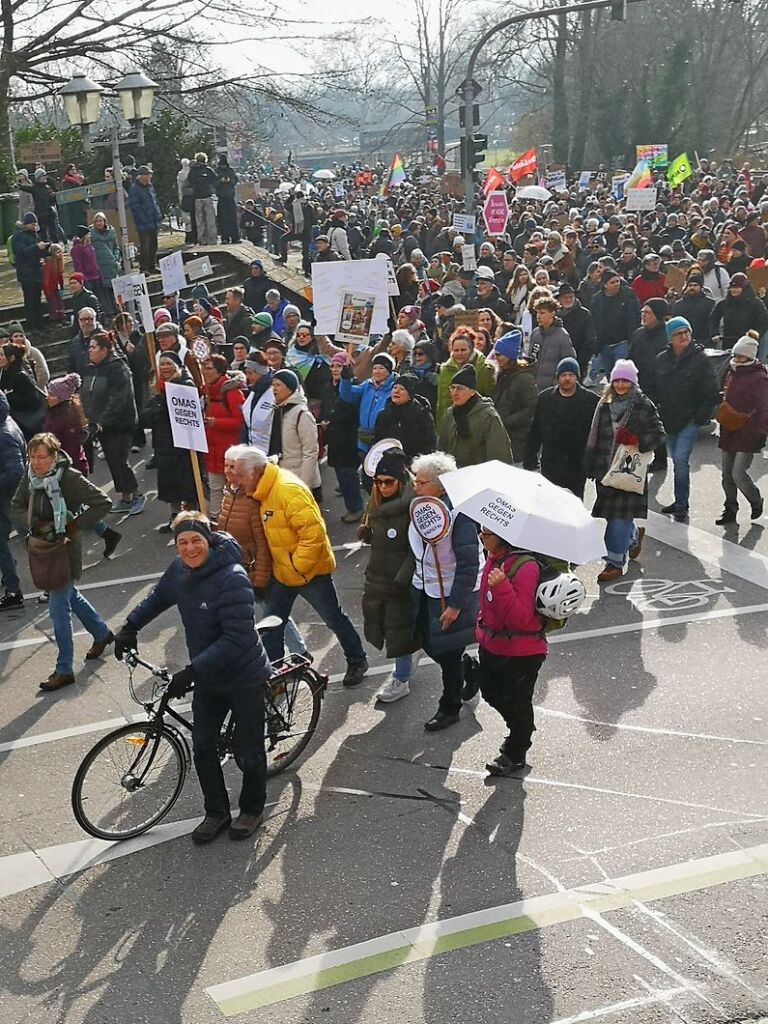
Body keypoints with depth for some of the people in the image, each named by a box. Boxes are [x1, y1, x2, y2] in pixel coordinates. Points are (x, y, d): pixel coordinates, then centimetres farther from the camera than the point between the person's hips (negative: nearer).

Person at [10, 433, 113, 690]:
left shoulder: (70, 478, -21)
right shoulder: (30, 475, -4)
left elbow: (103, 504, -20)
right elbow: (16, 508, 2)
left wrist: (74, 526, -20)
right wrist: (36, 524, -16)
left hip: (64, 548, -7)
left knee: (58, 608, -4)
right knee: (68, 595, 25)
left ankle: (64, 670, 7)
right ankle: (102, 633, 48)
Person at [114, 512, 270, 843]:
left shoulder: (232, 578, -28)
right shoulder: (179, 570, -5)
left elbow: (237, 638, -31)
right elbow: (159, 597, 19)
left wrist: (192, 671, -31)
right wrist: (131, 626, 11)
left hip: (243, 679, -6)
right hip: (207, 679, 6)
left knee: (248, 752, 7)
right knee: (203, 747, 9)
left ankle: (252, 810, 31)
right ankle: (216, 813, 28)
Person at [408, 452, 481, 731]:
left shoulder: (459, 515, -26)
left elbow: (469, 565, -23)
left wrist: (455, 605, -21)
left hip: (451, 595, -7)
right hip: (423, 590, 7)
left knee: (449, 655, 8)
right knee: (427, 644, 17)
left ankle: (449, 709, 28)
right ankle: (469, 670, 43)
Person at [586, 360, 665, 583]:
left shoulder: (643, 406, -3)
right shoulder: (604, 405, 9)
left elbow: (658, 434, -2)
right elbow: (595, 436, 14)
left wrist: (637, 441, -19)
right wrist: (592, 466, 11)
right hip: (605, 469, 5)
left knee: (620, 515, -7)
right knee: (613, 512, 13)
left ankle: (615, 562, 0)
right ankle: (634, 536, 44)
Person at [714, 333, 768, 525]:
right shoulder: (731, 372, 9)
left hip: (747, 434, -7)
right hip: (729, 433, 7)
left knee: (738, 473, -10)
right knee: (727, 475, 11)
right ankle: (730, 510, 23)